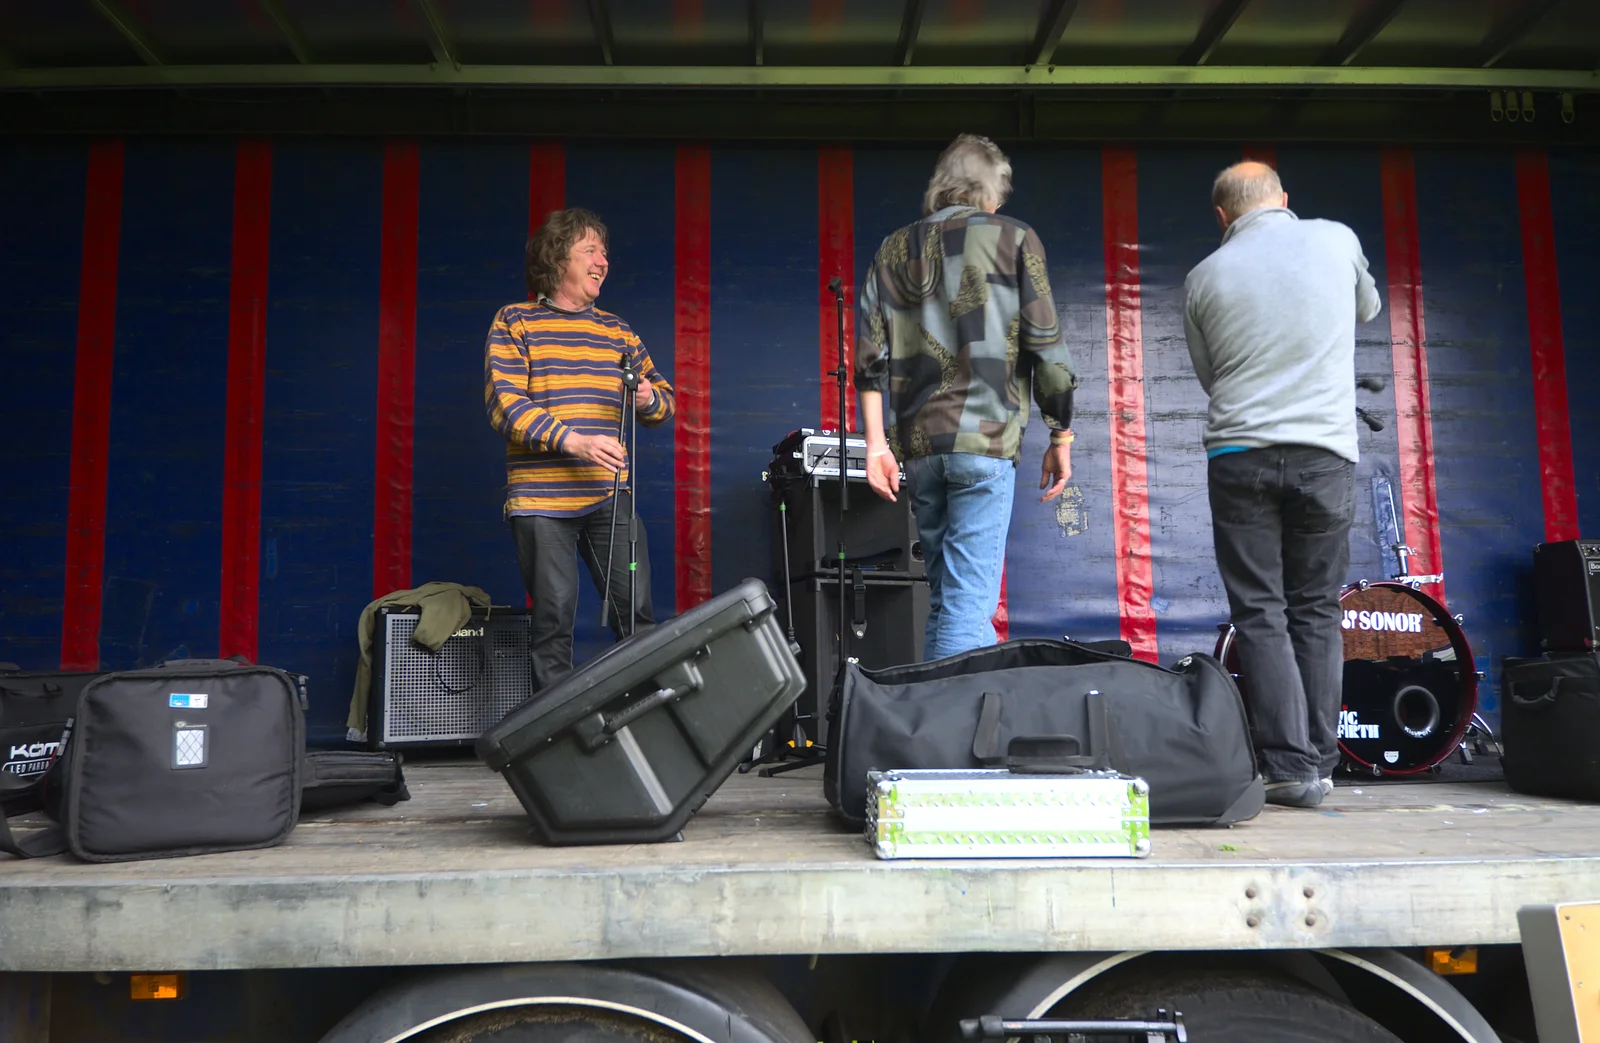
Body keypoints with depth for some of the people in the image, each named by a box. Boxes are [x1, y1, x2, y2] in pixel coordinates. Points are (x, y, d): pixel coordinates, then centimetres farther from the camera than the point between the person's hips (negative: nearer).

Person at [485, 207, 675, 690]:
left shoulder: (617, 330, 18)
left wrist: (649, 400, -3)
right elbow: (504, 404, -8)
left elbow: (664, 393, 23)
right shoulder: (515, 322, 4)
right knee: (553, 619, -1)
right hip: (541, 499, -3)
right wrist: (573, 441, -21)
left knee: (636, 613, -1)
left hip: (610, 496, 4)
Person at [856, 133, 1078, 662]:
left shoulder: (894, 250, 14)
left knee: (944, 596, 15)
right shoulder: (1013, 239, 4)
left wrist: (876, 443, 3)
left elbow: (871, 354, 5)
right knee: (971, 602, -5)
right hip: (984, 440, -4)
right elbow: (1045, 345, 0)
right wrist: (1061, 437, 6)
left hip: (915, 444, 5)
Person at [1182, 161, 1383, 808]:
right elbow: (1367, 308, 26)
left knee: (1260, 614, 3)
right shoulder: (1337, 240, 6)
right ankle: (1321, 765, 11)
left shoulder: (1204, 277, 4)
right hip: (1326, 453, 1)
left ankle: (1290, 767, -1)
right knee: (1316, 612, 10)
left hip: (1239, 456, -1)